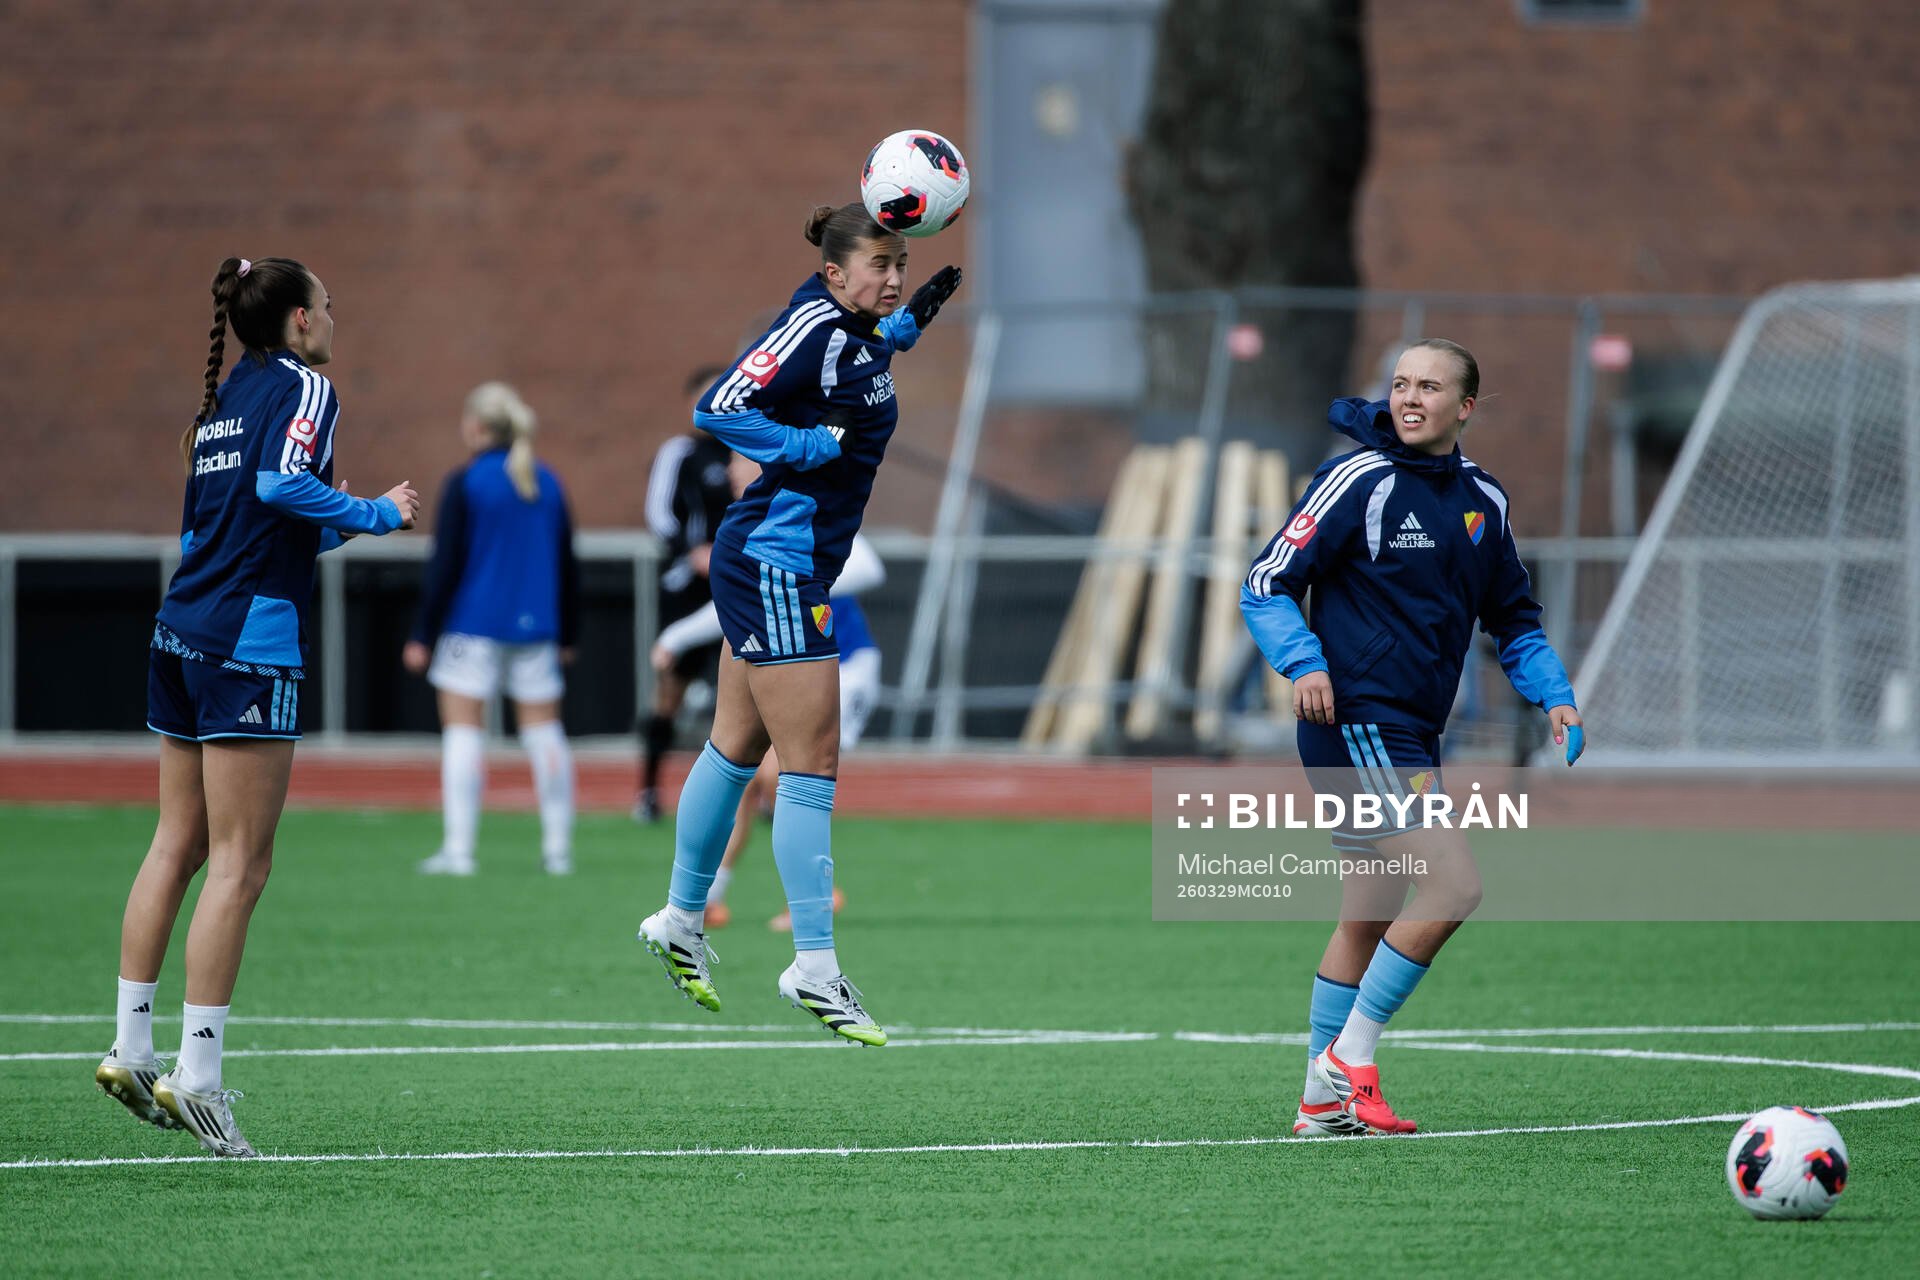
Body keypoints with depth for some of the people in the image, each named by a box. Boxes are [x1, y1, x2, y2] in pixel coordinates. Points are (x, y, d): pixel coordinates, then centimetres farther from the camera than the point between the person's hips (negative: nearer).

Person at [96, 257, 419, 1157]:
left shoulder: (226, 399, 19)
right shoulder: (304, 388, -4)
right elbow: (282, 482, -22)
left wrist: (330, 531, 26)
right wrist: (378, 515, -11)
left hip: (179, 633, 9)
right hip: (251, 643, -9)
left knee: (177, 846, 13)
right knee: (240, 864, -7)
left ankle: (129, 1050, 14)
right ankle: (196, 1073, -11)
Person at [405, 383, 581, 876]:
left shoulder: (465, 484, -7)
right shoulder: (547, 483, 7)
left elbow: (445, 566, -9)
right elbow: (568, 565, 12)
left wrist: (423, 635, -5)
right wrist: (567, 634, 20)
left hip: (473, 626, -5)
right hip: (535, 629, 5)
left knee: (463, 729, -2)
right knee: (543, 729, 8)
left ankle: (458, 848, -8)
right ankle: (558, 848, 7)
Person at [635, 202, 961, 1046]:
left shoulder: (859, 333, 9)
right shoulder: (812, 328, -18)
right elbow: (718, 408, -24)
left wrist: (912, 320, 19)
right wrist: (813, 445, -25)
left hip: (790, 569, 10)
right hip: (775, 567, -10)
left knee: (737, 745, 19)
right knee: (812, 763, -9)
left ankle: (680, 921, 32)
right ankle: (814, 967, -8)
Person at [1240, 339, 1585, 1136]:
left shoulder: (1482, 501, 12)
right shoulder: (1360, 480, -9)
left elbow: (1514, 621, 24)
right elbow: (1266, 586, -9)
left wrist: (1554, 696, 8)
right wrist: (1305, 663, -25)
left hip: (1412, 735, 8)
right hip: (1357, 720, -8)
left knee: (1369, 920, 13)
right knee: (1454, 885, -17)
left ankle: (1325, 1103, 20)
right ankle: (1349, 1056, -8)